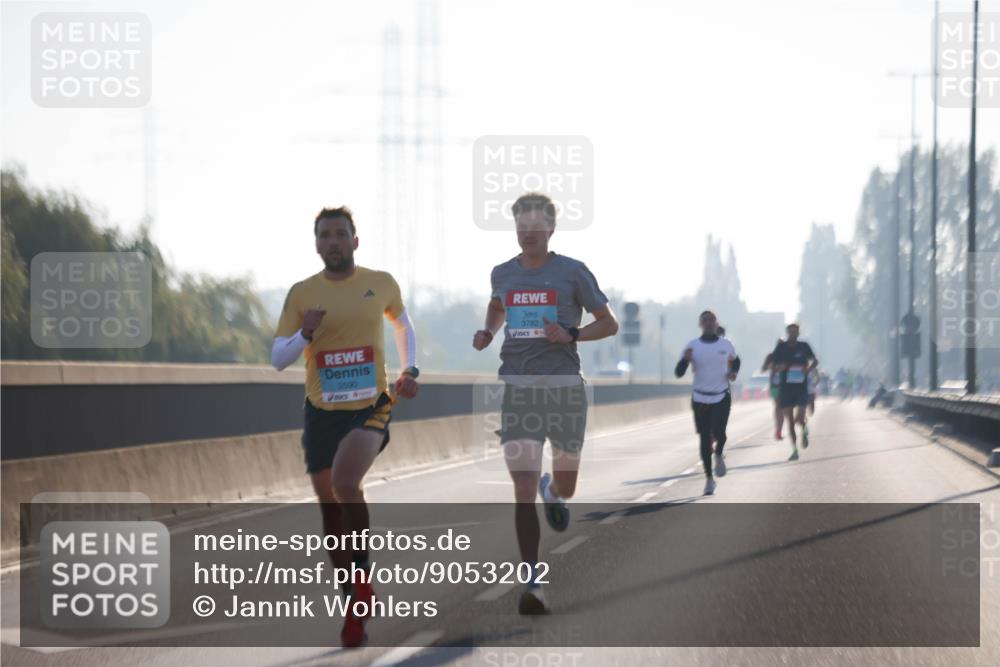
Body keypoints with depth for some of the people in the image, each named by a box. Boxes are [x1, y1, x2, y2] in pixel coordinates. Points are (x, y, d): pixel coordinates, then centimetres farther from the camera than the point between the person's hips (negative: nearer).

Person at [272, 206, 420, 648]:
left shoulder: (381, 284, 1)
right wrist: (305, 334, -18)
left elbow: (402, 324, 22)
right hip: (322, 412, 2)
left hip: (372, 406, -2)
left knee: (345, 483, -27)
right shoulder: (301, 293, -1)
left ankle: (363, 575, -7)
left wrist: (409, 370, 12)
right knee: (330, 507, 6)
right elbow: (277, 359, -1)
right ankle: (355, 598, 21)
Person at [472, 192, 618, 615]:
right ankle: (532, 584, -8)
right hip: (517, 388, 1)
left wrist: (571, 335, -13)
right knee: (523, 489, -10)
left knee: (565, 486, 11)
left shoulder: (572, 272, -1)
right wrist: (487, 332, 11)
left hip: (563, 386, -1)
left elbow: (609, 324, 4)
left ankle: (552, 492, 51)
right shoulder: (502, 274, 9)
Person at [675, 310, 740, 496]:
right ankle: (709, 478, 15)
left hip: (722, 397, 0)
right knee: (704, 438, 3)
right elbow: (678, 373, -6)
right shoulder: (692, 346, -2)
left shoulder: (726, 345, 2)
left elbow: (735, 361, 21)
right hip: (700, 398, 0)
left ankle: (719, 455, 17)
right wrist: (685, 360, -26)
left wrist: (734, 372, 0)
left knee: (718, 433, -18)